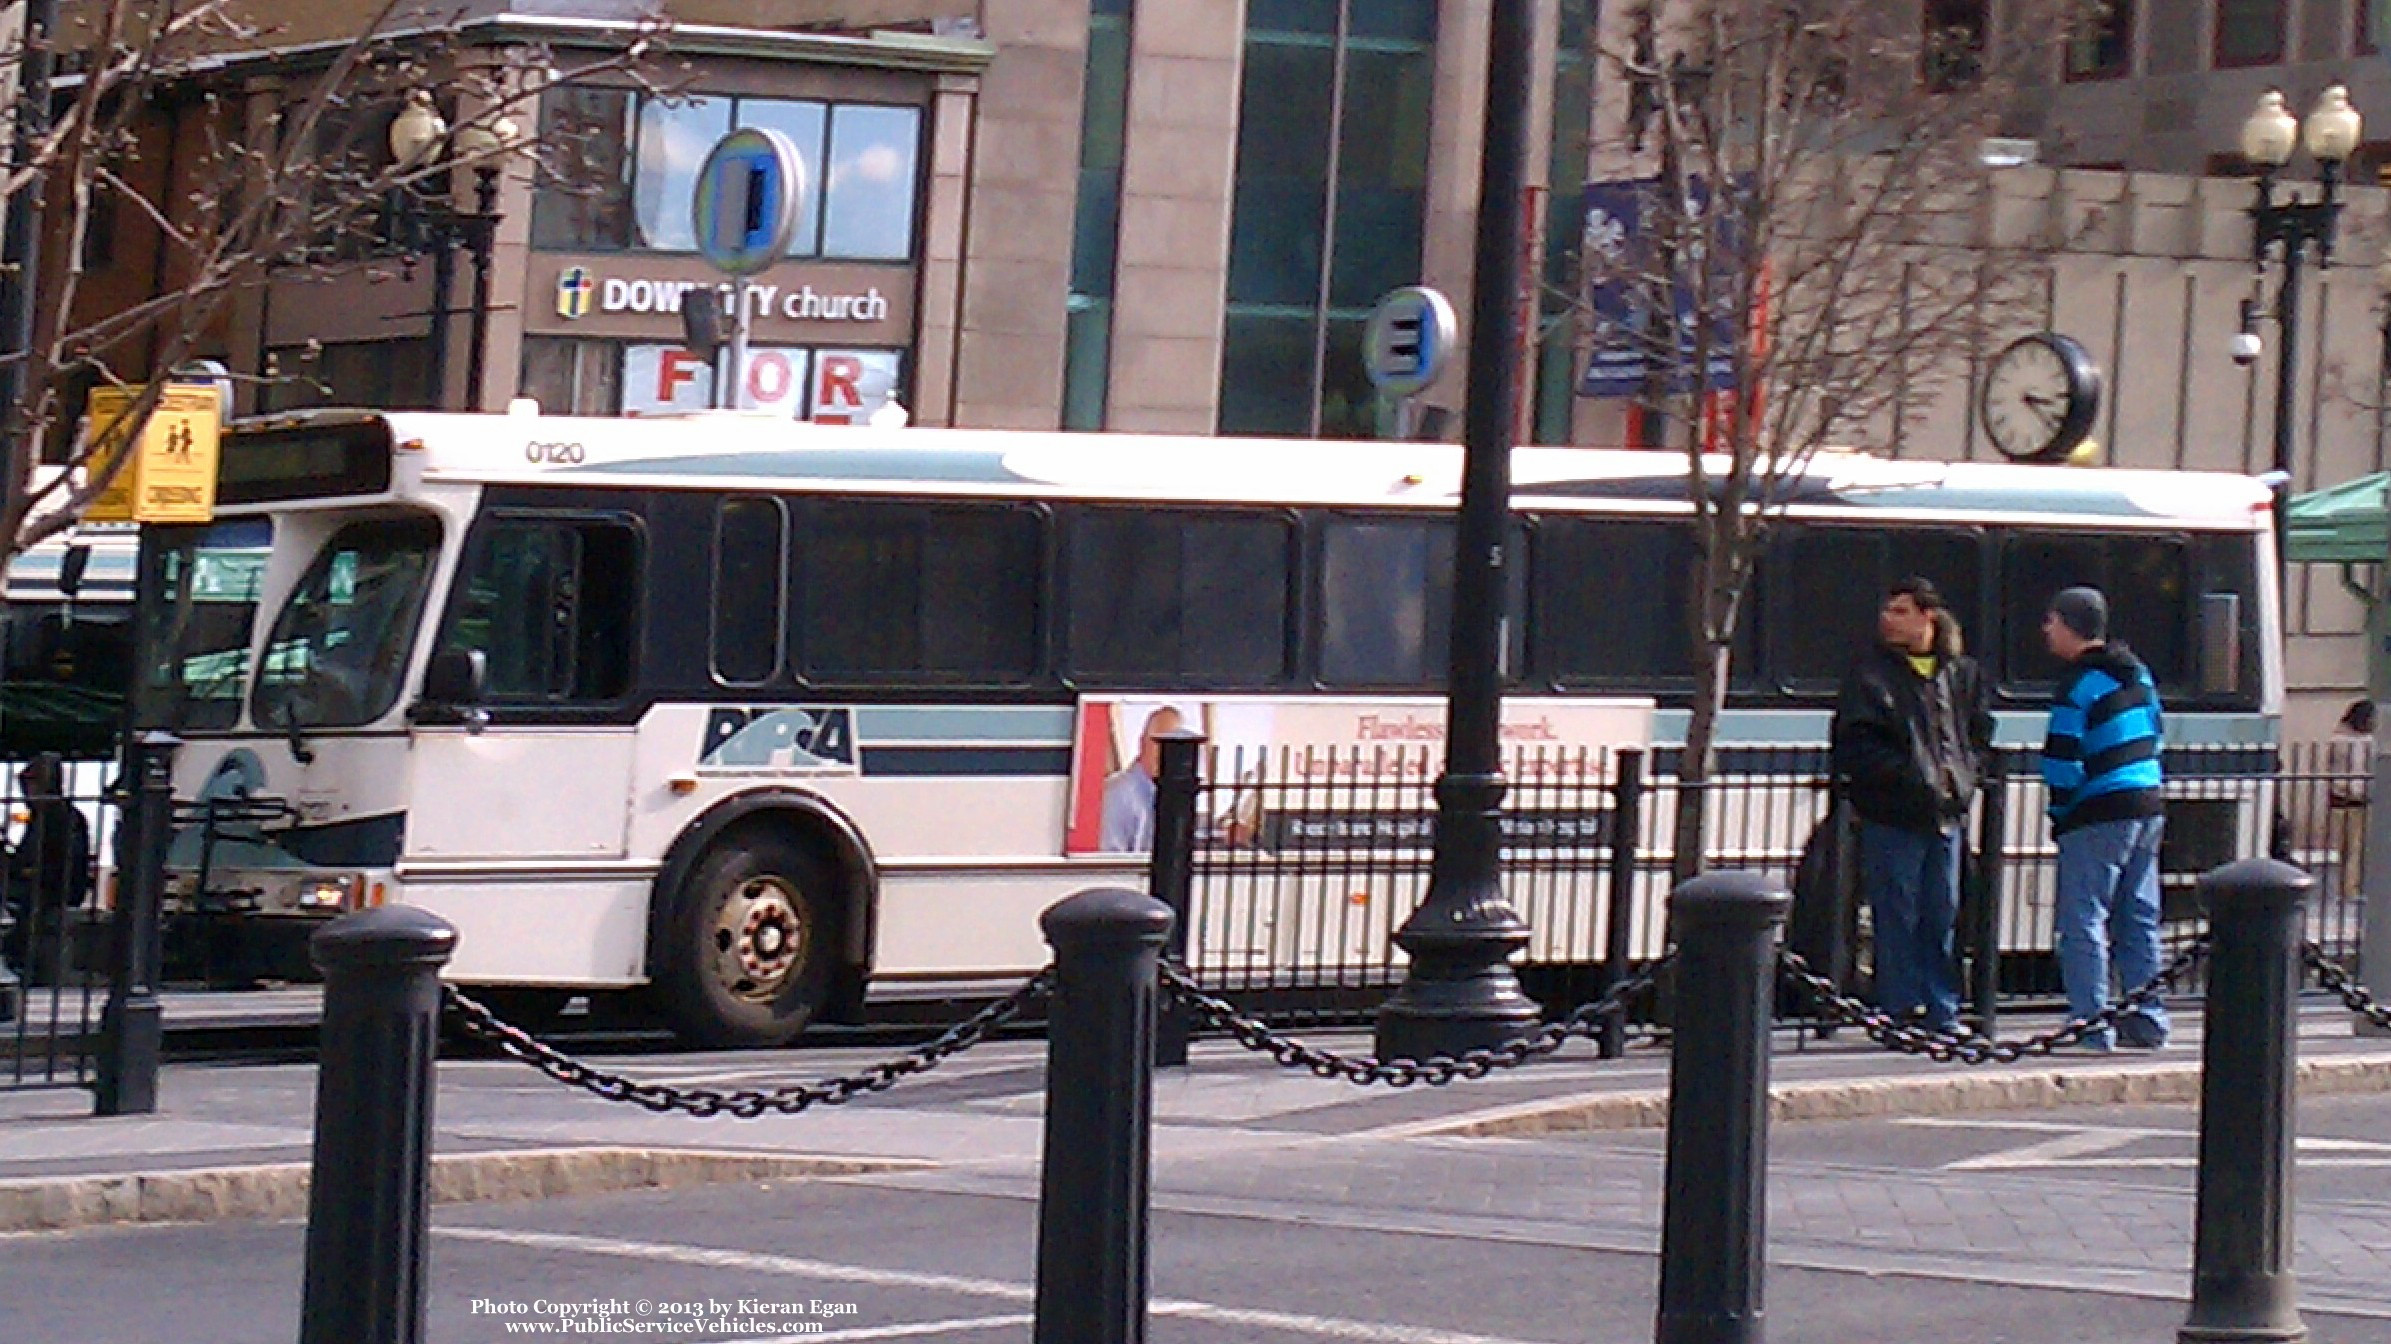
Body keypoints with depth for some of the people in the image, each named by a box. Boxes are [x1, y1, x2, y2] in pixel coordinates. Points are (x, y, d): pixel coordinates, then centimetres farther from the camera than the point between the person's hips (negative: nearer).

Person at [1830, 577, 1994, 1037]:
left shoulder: (1962, 673, 12)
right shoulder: (1871, 674, -1)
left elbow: (1980, 733, 20)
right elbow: (1855, 742, -8)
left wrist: (1964, 775, 2)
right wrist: (1908, 777, -18)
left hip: (1946, 810, 4)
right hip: (1892, 814, -4)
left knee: (1941, 916, 9)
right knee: (1897, 917, -3)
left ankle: (1942, 1012, 16)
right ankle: (1900, 1012, 2)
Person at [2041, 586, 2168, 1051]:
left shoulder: (2078, 685, -13)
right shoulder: (2136, 672, 12)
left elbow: (2061, 763, -16)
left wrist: (2059, 814, -2)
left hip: (2099, 815, -8)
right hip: (2148, 805, 8)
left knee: (2083, 919, -4)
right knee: (2138, 917, 13)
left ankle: (2090, 1026, -7)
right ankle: (2147, 1022, 14)